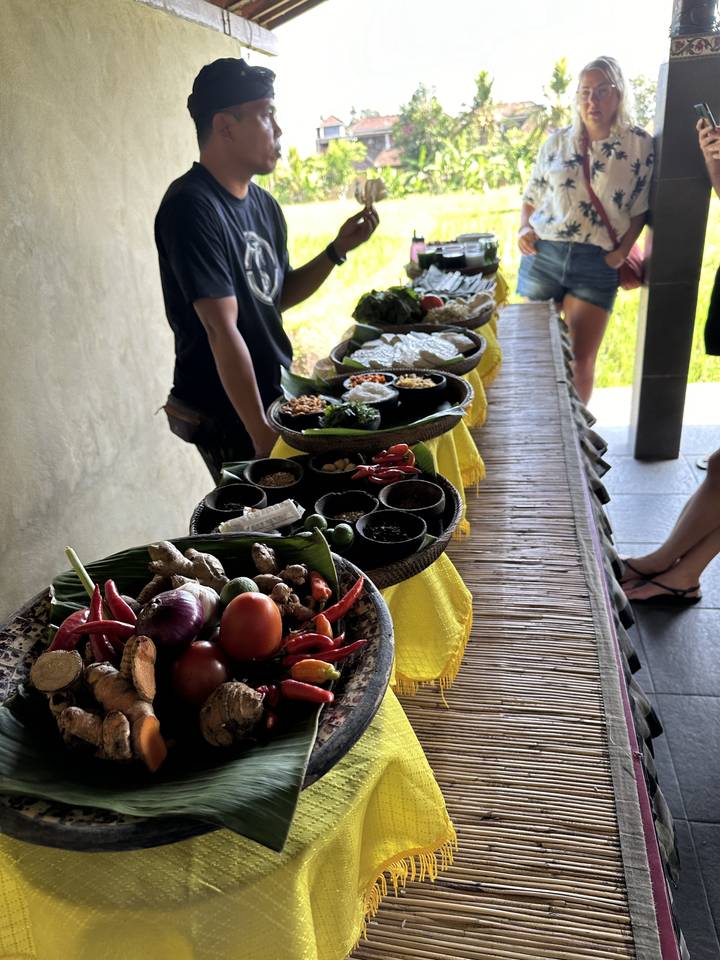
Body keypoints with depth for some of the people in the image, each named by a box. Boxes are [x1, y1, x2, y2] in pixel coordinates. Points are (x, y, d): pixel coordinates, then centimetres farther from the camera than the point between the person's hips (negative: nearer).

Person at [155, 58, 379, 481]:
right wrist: (262, 433, -23)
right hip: (227, 418, -8)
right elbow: (222, 330, -25)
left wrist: (338, 249, 0)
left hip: (277, 395, 8)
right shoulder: (191, 207, -21)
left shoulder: (263, 204, 7)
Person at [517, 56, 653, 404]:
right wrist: (524, 229, -3)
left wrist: (623, 250, -8)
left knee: (581, 360, 1)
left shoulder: (639, 145, 1)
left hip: (596, 265, -2)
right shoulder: (557, 142, 8)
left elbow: (641, 208, 4)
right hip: (542, 256, 2)